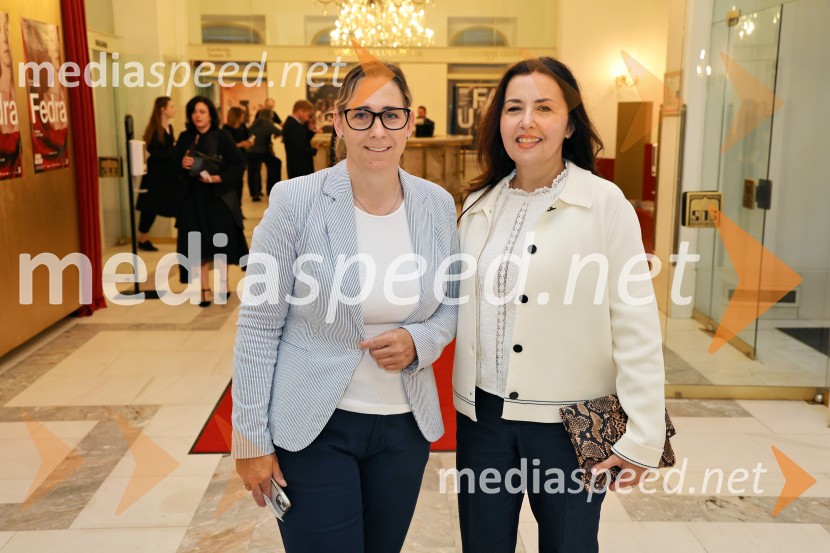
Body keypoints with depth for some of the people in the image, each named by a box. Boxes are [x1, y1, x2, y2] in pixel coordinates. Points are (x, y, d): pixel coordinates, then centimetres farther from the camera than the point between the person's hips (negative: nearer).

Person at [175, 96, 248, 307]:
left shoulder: (222, 136, -7)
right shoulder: (185, 138, 5)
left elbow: (239, 164, -10)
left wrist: (218, 177, -20)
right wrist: (182, 164, -13)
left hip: (219, 197, -3)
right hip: (194, 198, 3)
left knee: (220, 243, 5)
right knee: (198, 245, 1)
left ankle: (223, 285, 22)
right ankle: (205, 289, 9)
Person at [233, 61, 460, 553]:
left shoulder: (438, 204, -2)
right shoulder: (295, 201, -12)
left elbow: (452, 303, 10)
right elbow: (259, 326, -9)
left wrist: (419, 342, -12)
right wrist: (251, 438, -7)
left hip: (406, 424, 4)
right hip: (312, 426, -3)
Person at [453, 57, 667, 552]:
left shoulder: (604, 204, -10)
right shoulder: (479, 205, 5)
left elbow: (636, 329, -11)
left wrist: (643, 437, -13)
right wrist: (464, 397, 9)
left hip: (571, 422, -4)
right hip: (484, 413, 4)